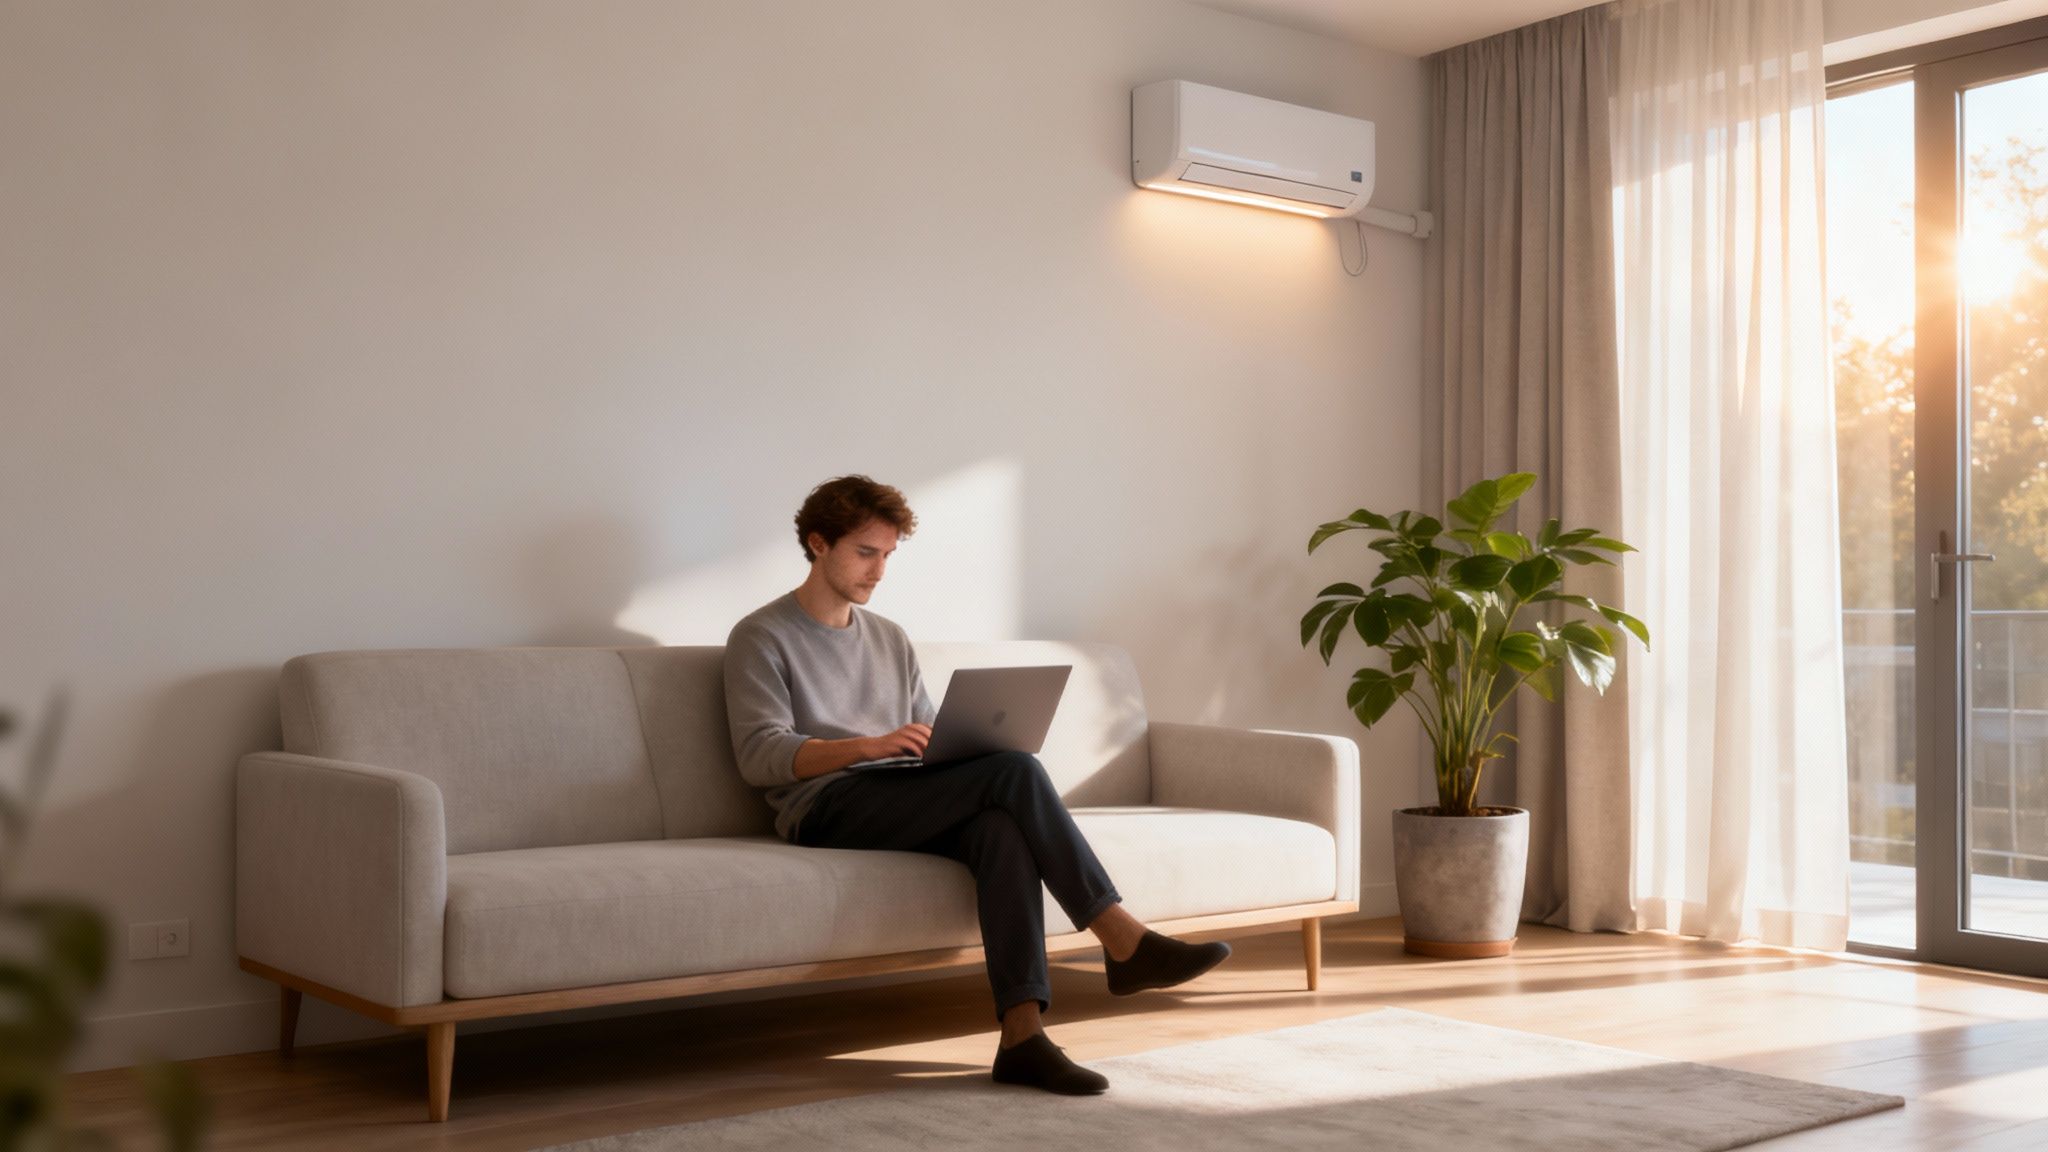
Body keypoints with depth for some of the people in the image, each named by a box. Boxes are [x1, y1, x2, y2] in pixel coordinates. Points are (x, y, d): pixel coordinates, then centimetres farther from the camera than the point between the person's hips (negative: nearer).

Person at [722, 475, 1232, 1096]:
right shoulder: (759, 638, 5)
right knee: (1015, 772, -27)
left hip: (909, 810, 6)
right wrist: (869, 746, -23)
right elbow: (759, 756, -8)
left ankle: (1022, 1034, -41)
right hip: (827, 811, -5)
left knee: (1001, 826, -32)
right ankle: (1125, 942, -25)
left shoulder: (890, 640, 26)